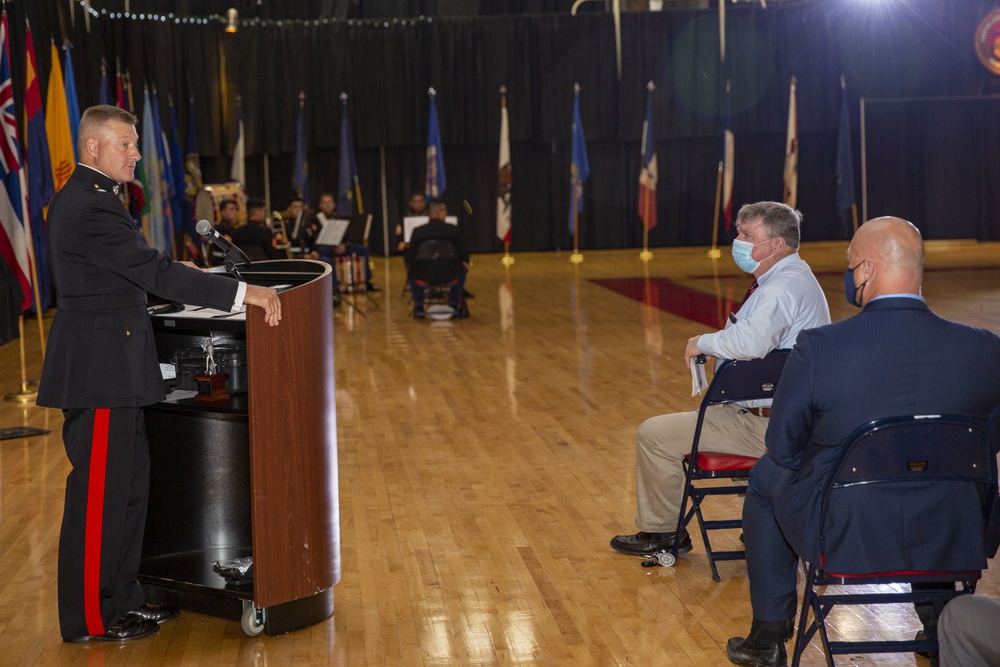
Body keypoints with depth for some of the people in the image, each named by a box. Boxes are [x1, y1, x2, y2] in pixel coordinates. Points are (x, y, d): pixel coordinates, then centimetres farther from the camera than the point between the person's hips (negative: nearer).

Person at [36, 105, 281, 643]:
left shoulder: (82, 198, 13)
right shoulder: (93, 207, -20)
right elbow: (157, 274, -25)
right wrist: (246, 293, -26)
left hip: (108, 366, 11)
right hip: (99, 370, -11)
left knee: (129, 481, 16)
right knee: (100, 493, -2)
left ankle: (120, 597, 26)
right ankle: (88, 618, 9)